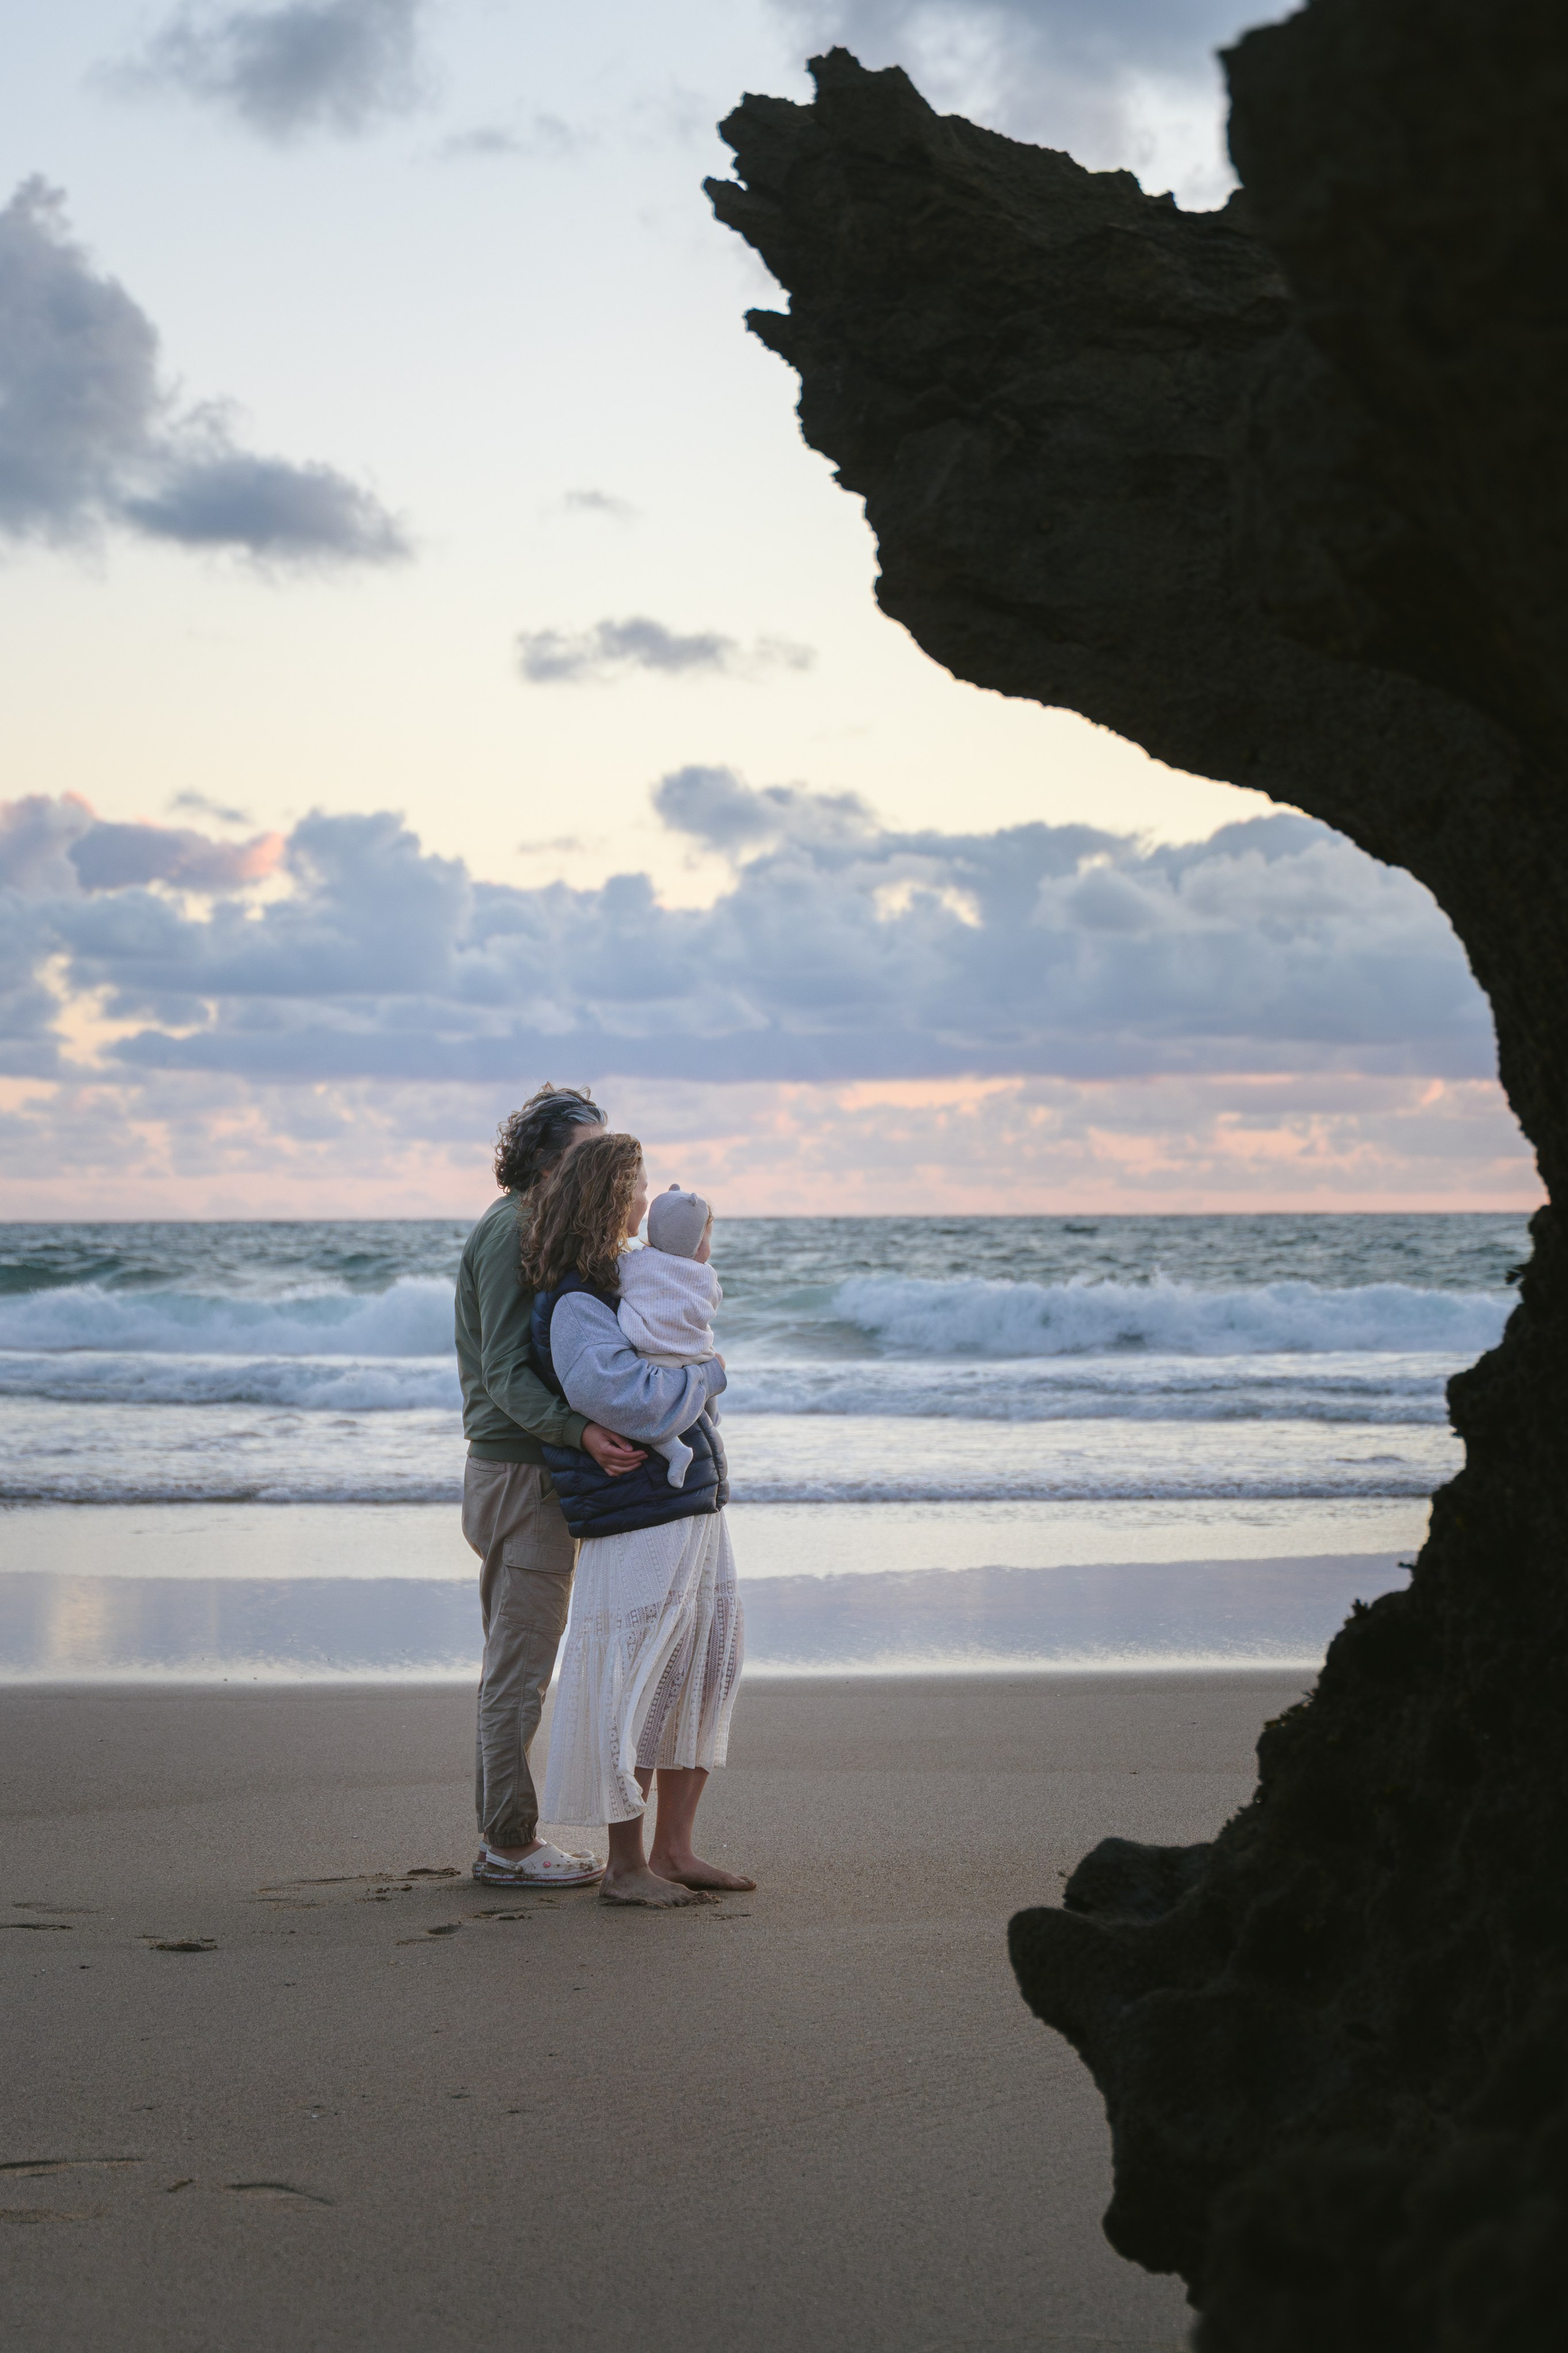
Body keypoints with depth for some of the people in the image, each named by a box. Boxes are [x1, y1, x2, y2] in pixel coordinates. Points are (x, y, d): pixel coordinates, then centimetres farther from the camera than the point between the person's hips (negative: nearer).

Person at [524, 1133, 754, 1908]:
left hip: (695, 1510, 10)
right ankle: (625, 1867, 6)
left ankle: (674, 1849, 22)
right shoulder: (573, 1307, -15)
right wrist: (707, 1374, -9)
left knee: (705, 1677, 13)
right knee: (639, 1692, -4)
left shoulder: (628, 1280, 15)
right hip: (641, 1527, -10)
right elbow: (635, 1401, -24)